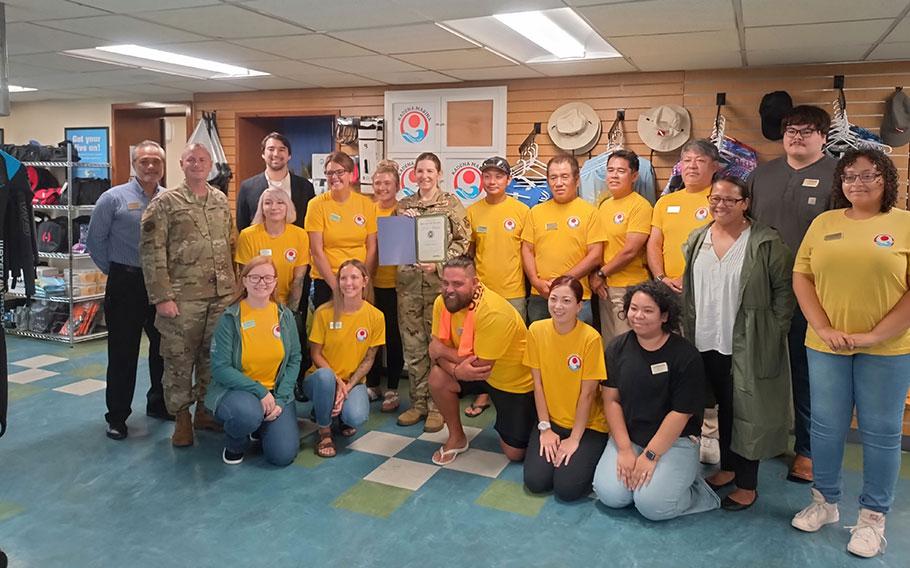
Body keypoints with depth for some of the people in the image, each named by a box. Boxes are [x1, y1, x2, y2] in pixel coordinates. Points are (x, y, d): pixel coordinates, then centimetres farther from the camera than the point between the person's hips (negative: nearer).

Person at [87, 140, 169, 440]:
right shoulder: (114, 198, -5)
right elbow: (95, 241, 1)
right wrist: (114, 270, 4)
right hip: (126, 284, -3)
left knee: (164, 347, 14)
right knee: (123, 353, 3)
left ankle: (159, 404, 32)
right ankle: (117, 416, 16)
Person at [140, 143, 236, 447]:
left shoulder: (221, 201, 11)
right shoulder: (165, 202, -4)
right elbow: (152, 252, -9)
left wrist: (233, 286, 11)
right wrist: (162, 296, -13)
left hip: (221, 297, 4)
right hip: (182, 299, -4)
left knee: (213, 356, 12)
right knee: (179, 359, 4)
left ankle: (204, 409, 27)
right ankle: (182, 418, 17)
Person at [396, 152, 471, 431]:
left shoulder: (452, 203, 3)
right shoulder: (404, 205, 12)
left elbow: (463, 241, -3)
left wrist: (439, 263, -14)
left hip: (440, 280, -3)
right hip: (408, 280, 3)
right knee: (413, 343, 6)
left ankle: (437, 405, 10)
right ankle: (418, 402, 18)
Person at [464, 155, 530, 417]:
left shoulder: (521, 210, -3)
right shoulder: (473, 211, 3)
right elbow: (468, 250, 10)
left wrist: (529, 280, -3)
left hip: (513, 291, -2)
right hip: (481, 290, 2)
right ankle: (483, 393, 24)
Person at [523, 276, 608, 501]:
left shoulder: (590, 338, -18)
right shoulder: (537, 330, -7)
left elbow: (587, 393, -14)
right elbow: (538, 384, -3)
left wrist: (574, 438, -12)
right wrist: (545, 428, -5)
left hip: (587, 425, -3)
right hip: (551, 421, 3)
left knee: (568, 487, -18)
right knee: (535, 480, -13)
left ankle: (583, 457, 13)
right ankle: (551, 449, 17)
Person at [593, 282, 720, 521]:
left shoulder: (685, 355, -12)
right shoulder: (617, 347, 0)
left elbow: (680, 413, -12)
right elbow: (611, 400, -1)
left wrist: (650, 456, -14)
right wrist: (625, 450, -9)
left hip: (674, 440, -3)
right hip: (627, 436, 4)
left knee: (651, 504, -22)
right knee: (609, 495, -17)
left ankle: (686, 479, 6)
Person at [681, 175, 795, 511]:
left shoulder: (766, 243, -8)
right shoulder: (697, 240, 7)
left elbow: (784, 289, -5)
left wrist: (774, 332, -9)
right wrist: (688, 329, 10)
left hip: (748, 346, -5)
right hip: (707, 343, 5)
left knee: (747, 411, 3)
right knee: (723, 407, 17)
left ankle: (747, 485, 17)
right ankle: (727, 468, 34)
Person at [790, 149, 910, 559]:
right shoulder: (824, 223, 6)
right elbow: (801, 277, 3)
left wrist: (875, 335, -15)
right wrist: (824, 328, -8)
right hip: (826, 345, 3)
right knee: (826, 427, 12)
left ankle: (873, 516, 23)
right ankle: (824, 501, 30)